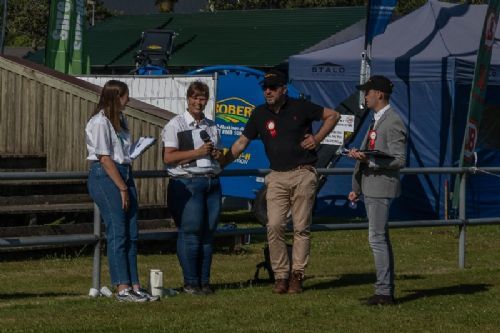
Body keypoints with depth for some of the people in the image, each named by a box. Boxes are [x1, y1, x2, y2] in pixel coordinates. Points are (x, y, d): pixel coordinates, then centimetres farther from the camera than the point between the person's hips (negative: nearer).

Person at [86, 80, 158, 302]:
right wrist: (123, 188, -13)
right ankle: (123, 289, -7)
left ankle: (134, 286, 8)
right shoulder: (100, 123, -11)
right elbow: (105, 158, -14)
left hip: (124, 174, 9)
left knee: (131, 234, 6)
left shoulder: (119, 119, 16)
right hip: (105, 176, -9)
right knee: (117, 232, -8)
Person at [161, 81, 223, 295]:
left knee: (208, 233, 5)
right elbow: (168, 157, -8)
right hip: (187, 183, -6)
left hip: (212, 182, 6)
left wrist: (217, 155, 6)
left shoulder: (211, 126, 19)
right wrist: (198, 152, -13)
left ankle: (204, 281, 11)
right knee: (190, 232, -9)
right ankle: (190, 282, -4)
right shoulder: (175, 125, 0)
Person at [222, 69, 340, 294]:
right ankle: (281, 276, -1)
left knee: (301, 227, -1)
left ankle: (297, 275, 3)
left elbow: (333, 115, 9)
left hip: (303, 176, -2)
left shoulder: (300, 108, -1)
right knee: (274, 226, -8)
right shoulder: (260, 115, 6)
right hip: (277, 177, 2)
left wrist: (318, 138, -2)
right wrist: (220, 163, 0)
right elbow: (241, 142, 8)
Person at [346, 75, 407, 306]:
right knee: (380, 239, 12)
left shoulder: (393, 122, -13)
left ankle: (383, 292, -10)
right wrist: (357, 187, 22)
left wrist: (368, 159, -24)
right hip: (370, 187, 10)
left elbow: (399, 160, -18)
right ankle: (387, 291, 17)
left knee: (377, 238, -11)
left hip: (382, 186, -10)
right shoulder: (376, 120, 17)